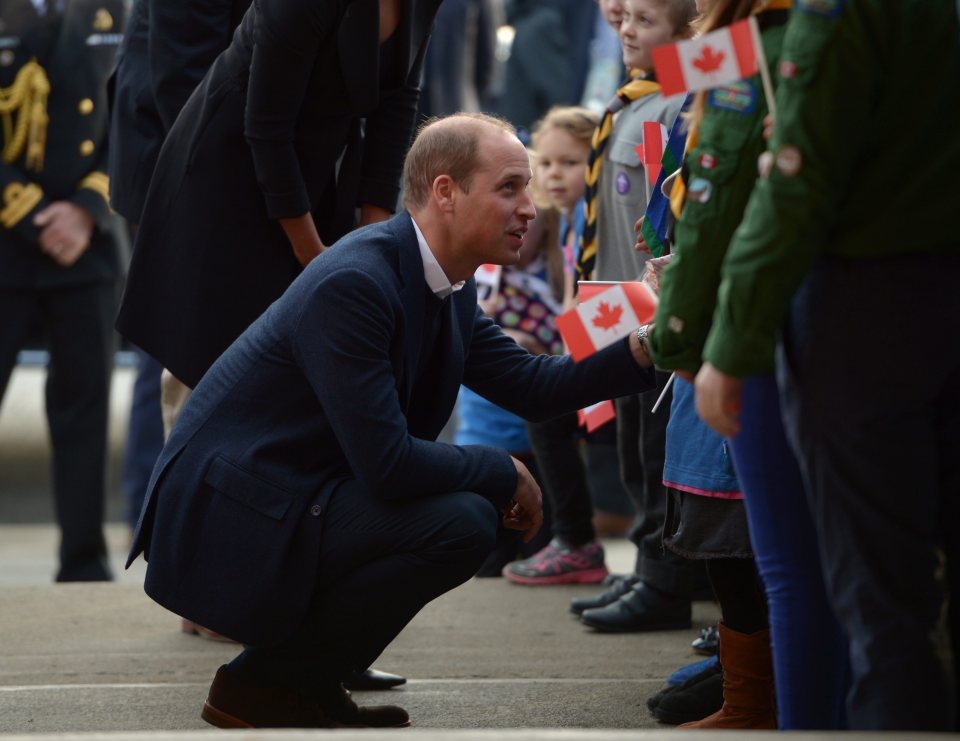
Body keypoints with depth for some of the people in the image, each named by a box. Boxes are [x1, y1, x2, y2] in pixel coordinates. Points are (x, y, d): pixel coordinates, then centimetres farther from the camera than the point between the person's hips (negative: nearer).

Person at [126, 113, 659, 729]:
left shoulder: (447, 284, 8)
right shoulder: (353, 284, -23)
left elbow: (531, 386, 12)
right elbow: (387, 464, -27)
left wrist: (640, 350, -1)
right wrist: (507, 473, -12)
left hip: (295, 491, 10)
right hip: (230, 520, -10)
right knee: (463, 522, -22)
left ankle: (303, 673, 13)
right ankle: (267, 681, -7)